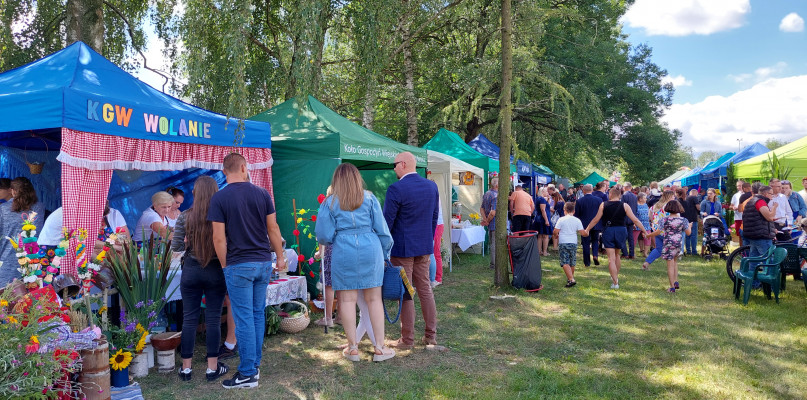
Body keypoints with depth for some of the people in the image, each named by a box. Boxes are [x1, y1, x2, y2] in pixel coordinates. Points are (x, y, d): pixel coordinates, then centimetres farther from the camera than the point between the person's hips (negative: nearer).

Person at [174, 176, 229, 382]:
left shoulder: (185, 217, -6)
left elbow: (175, 246, -4)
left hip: (191, 270, 1)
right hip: (216, 271, -1)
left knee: (189, 318, 10)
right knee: (213, 318, 7)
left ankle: (186, 367, 18)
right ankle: (212, 367, 14)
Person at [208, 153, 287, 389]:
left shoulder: (219, 198, -8)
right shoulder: (262, 194, 2)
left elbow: (219, 238, -10)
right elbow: (273, 229, 5)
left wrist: (224, 264, 2)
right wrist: (280, 256, 14)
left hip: (238, 265, -4)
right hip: (263, 262, 4)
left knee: (244, 319, 1)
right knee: (258, 314, 14)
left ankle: (248, 374, 7)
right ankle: (255, 365, 22)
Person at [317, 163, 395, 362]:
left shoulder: (330, 202, 2)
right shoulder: (369, 198, 4)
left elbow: (323, 236, 0)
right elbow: (382, 229, 4)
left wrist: (330, 242, 22)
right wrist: (385, 254, 15)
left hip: (343, 252, -1)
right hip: (370, 249, 1)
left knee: (347, 299, 7)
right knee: (374, 298, 7)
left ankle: (352, 348, 14)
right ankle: (380, 348, 11)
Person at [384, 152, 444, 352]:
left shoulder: (396, 189, -16)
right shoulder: (432, 186, 4)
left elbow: (387, 221, -14)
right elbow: (434, 217, 11)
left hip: (402, 248, -6)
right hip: (424, 247, 6)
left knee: (405, 293, 2)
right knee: (425, 289, 13)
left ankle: (407, 339, 11)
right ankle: (431, 336, 20)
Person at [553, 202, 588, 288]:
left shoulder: (561, 219, -5)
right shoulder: (577, 220, 2)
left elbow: (555, 231, -10)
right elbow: (583, 233, -2)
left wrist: (556, 236, 12)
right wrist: (587, 233, 20)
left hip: (563, 243, -3)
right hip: (573, 243, 4)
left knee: (565, 263, -6)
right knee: (572, 263, 18)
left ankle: (571, 279, -20)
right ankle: (570, 277, 32)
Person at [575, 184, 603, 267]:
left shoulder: (579, 201, -8)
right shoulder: (599, 200, -4)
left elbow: (576, 215, -3)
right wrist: (602, 224, 14)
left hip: (585, 225, -1)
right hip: (596, 225, 1)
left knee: (586, 243, 6)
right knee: (595, 240, 18)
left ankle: (587, 262, 9)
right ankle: (595, 255, -6)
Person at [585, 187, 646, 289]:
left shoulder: (603, 205, -2)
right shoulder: (624, 206, -1)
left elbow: (596, 220, 2)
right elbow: (635, 220, -1)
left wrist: (587, 229, 14)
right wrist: (644, 231, 8)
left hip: (608, 231, -2)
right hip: (621, 230, 2)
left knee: (611, 258, -1)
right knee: (616, 254, 23)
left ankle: (615, 282, -5)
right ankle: (616, 277, 33)